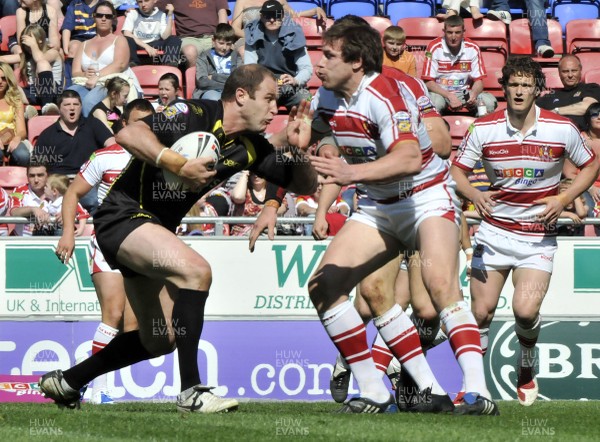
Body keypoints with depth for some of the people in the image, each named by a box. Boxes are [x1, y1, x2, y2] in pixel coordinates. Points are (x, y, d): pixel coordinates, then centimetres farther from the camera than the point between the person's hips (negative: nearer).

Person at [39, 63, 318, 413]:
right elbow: (128, 135, -30)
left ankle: (66, 381, 30)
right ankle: (191, 391, -27)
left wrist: (298, 149, -12)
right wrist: (179, 165, -36)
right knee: (196, 270, -31)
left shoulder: (250, 148, 2)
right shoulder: (194, 115, -19)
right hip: (125, 213, -10)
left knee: (161, 340, 15)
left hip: (157, 228, 10)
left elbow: (305, 185, 7)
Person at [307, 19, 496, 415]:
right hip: (381, 207, 8)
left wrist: (352, 173, -51)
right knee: (324, 285, -7)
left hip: (427, 197, -8)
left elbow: (409, 159, -39)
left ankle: (478, 392, -37)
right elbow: (335, 157, 19)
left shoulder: (382, 94, -24)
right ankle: (374, 393, -4)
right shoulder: (325, 99, 1)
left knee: (440, 282, -32)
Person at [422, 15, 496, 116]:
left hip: (464, 94, 3)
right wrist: (449, 96, -24)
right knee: (435, 102, -38)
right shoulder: (434, 48, -10)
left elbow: (478, 81, 2)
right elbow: (428, 82, -10)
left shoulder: (472, 48, -2)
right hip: (441, 93, -3)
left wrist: (473, 94, -23)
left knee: (490, 101, -24)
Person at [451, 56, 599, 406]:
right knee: (481, 311, -4)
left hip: (539, 237, -1)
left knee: (525, 310, -18)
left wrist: (565, 199, -7)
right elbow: (457, 171, 1)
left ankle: (527, 370, 11)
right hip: (494, 230, 2)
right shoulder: (484, 129, -5)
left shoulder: (562, 129, -6)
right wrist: (474, 194, -20)